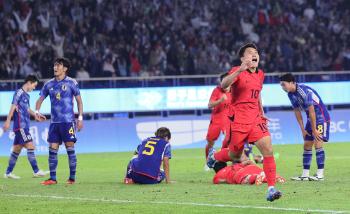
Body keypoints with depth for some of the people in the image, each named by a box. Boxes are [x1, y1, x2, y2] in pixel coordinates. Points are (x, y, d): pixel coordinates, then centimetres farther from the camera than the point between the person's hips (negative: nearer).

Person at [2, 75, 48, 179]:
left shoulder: (26, 95, 18)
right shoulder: (19, 93, -9)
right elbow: (13, 107, -14)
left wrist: (35, 115, 28)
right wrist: (8, 121, -18)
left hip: (24, 127, 9)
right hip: (20, 126, -9)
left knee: (17, 149, 10)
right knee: (30, 146, -11)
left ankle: (8, 173, 14)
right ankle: (36, 171, -12)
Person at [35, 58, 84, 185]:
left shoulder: (71, 83, -2)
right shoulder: (49, 84, 10)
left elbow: (79, 100, 2)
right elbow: (41, 99, 17)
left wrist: (80, 118, -3)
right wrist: (37, 111, -3)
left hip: (68, 121, -4)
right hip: (54, 122, 4)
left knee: (70, 148, -4)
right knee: (52, 149, 2)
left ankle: (72, 178, 3)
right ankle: (52, 178, 7)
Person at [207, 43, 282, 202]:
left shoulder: (260, 74, 12)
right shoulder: (237, 71, -9)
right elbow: (223, 85, -29)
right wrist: (240, 70, -43)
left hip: (255, 120, 5)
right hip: (238, 121, -5)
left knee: (268, 151, -14)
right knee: (234, 156, 9)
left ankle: (271, 189, -13)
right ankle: (214, 156, 43)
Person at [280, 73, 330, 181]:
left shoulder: (304, 91, -27)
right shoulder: (291, 94, 0)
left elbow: (311, 111, -25)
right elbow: (297, 111, 7)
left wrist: (314, 130, -21)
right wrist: (303, 129, 5)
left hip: (321, 117, -9)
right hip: (311, 118, 9)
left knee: (318, 143, -16)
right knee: (307, 145, 6)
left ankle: (320, 175, -18)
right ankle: (305, 174, 8)